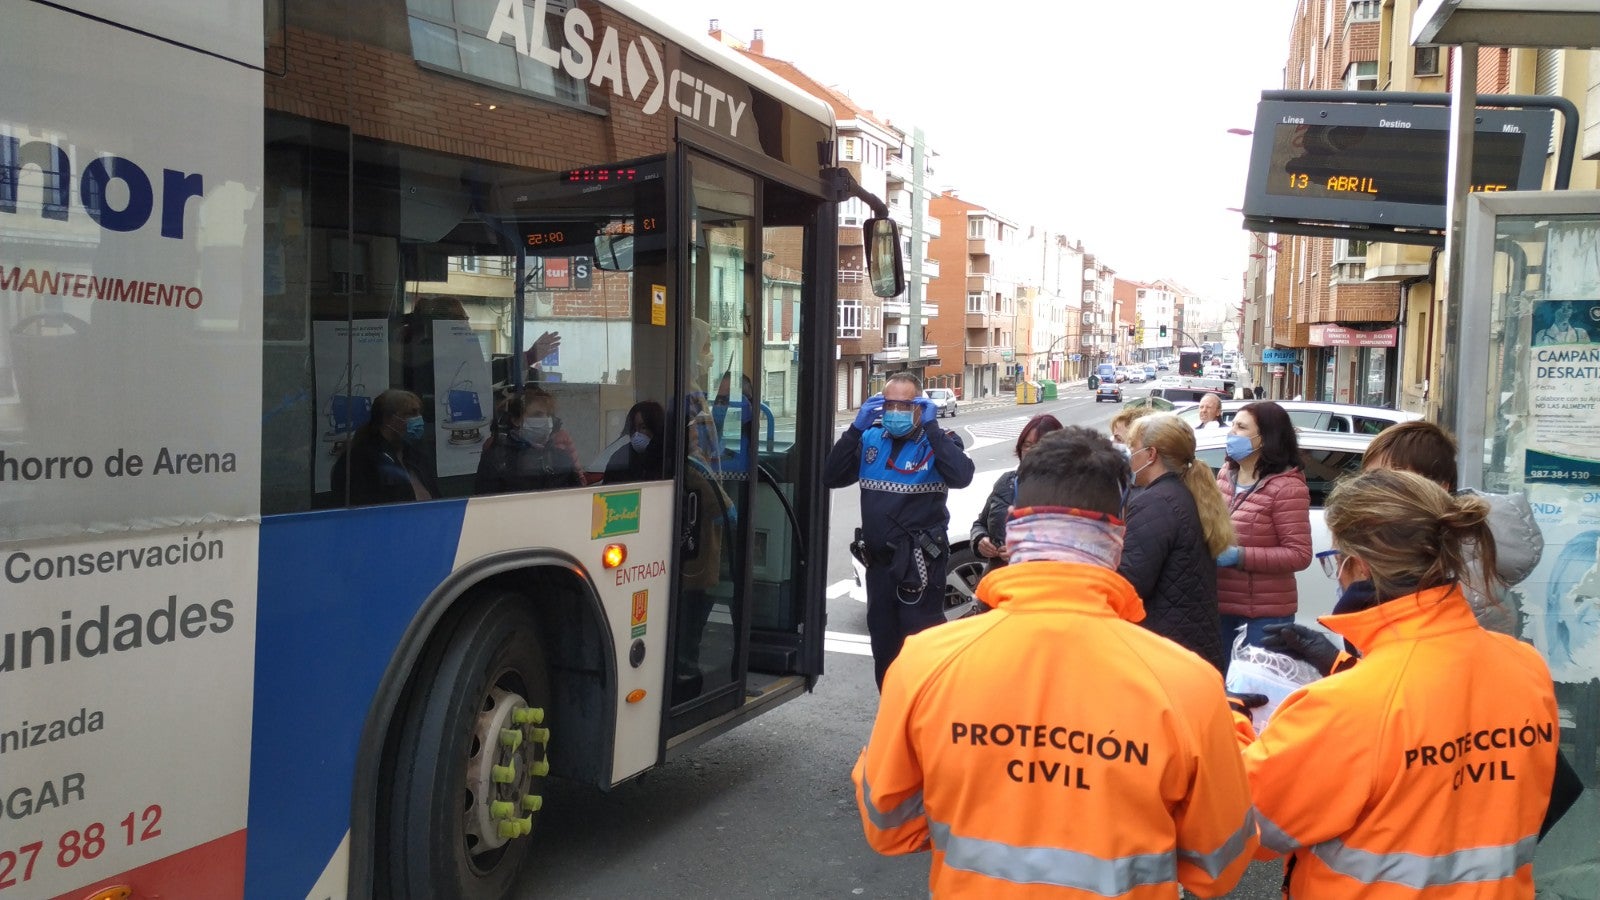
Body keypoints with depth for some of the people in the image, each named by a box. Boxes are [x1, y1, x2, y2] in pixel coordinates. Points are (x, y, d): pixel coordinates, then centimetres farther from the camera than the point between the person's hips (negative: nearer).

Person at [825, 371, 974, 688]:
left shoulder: (937, 442, -7)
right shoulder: (871, 439, 8)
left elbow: (962, 476, -27)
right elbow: (831, 476, -2)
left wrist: (931, 427, -25)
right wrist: (856, 427, -10)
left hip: (919, 566, -6)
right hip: (878, 563, 6)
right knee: (883, 649, 19)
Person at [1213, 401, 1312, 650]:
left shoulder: (1286, 487, -16)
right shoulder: (1225, 473, 6)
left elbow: (1299, 555, -18)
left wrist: (1240, 556, -24)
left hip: (1266, 609, -7)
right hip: (1219, 601, 7)